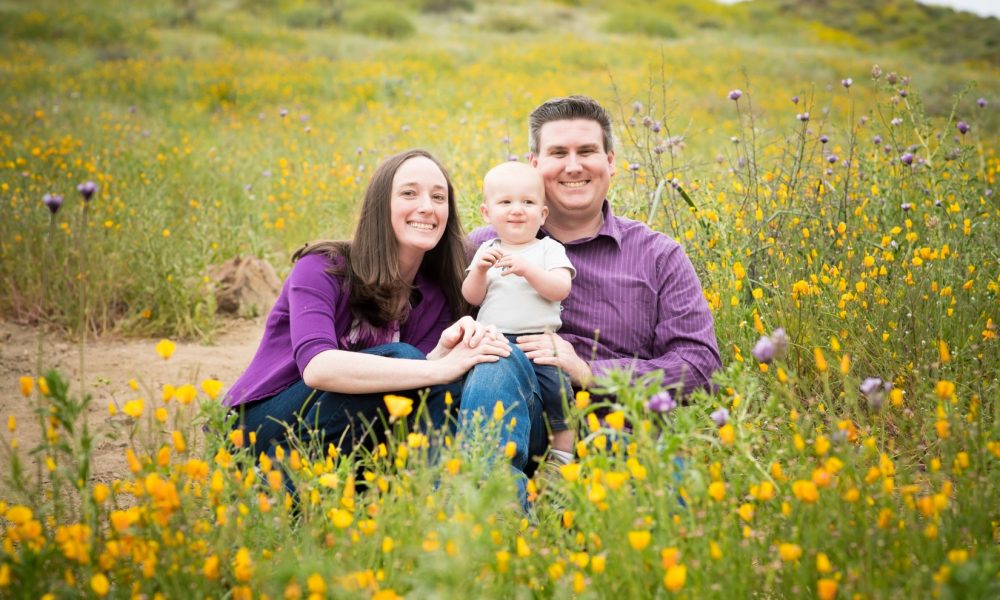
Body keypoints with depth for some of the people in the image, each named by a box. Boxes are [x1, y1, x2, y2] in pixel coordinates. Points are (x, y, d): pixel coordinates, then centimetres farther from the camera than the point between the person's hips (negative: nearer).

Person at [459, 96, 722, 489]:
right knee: (499, 361, -34)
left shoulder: (659, 257, 13)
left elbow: (700, 361, 4)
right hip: (514, 416, 2)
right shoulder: (486, 247, 14)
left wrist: (591, 372, -9)